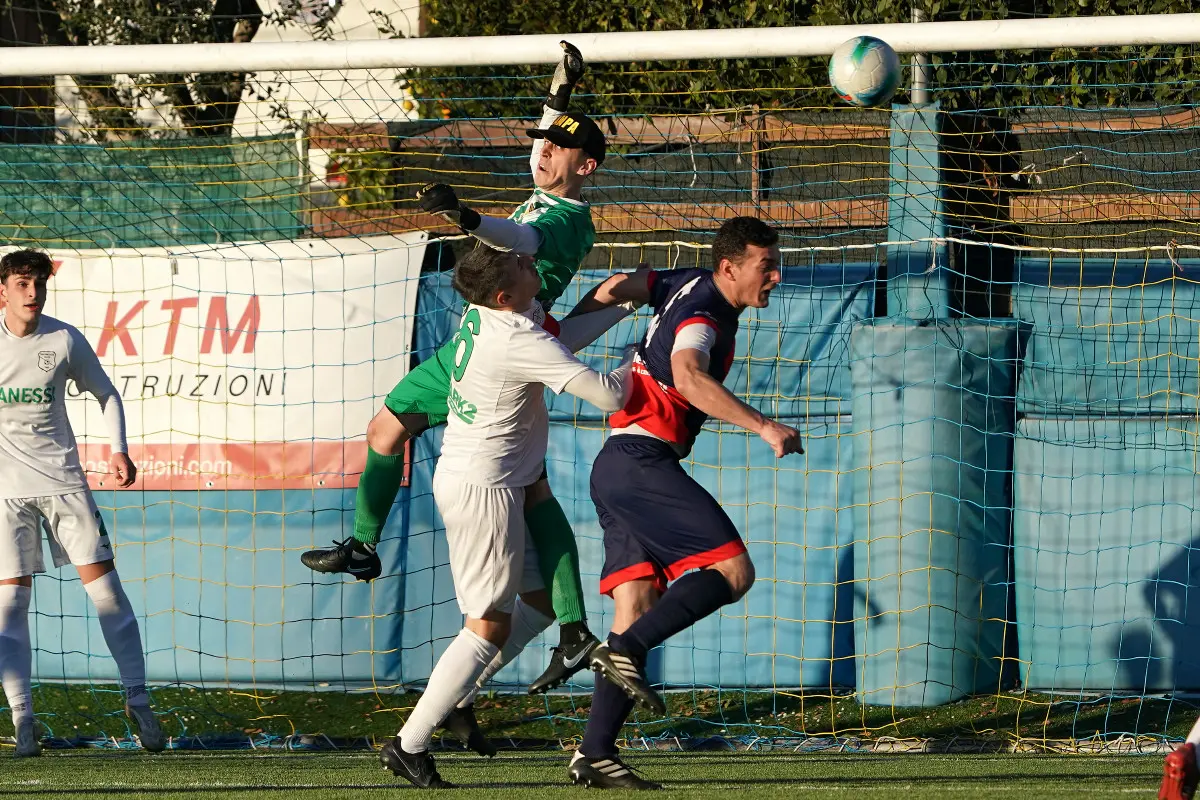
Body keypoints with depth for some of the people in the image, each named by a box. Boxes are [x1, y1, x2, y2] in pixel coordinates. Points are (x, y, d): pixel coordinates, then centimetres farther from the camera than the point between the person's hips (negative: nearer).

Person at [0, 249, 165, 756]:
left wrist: (118, 449, -1)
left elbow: (105, 394, 12)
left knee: (104, 585, -2)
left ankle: (137, 700, 8)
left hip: (63, 480, 1)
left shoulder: (65, 341, -2)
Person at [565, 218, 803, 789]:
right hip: (643, 461, -10)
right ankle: (624, 652, -21)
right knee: (732, 570, -16)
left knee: (639, 611, 3)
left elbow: (619, 287, 32)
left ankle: (594, 753, -4)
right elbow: (687, 376, -33)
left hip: (615, 468, 10)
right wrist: (763, 426, -38)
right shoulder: (702, 314, -13)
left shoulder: (689, 287, 16)